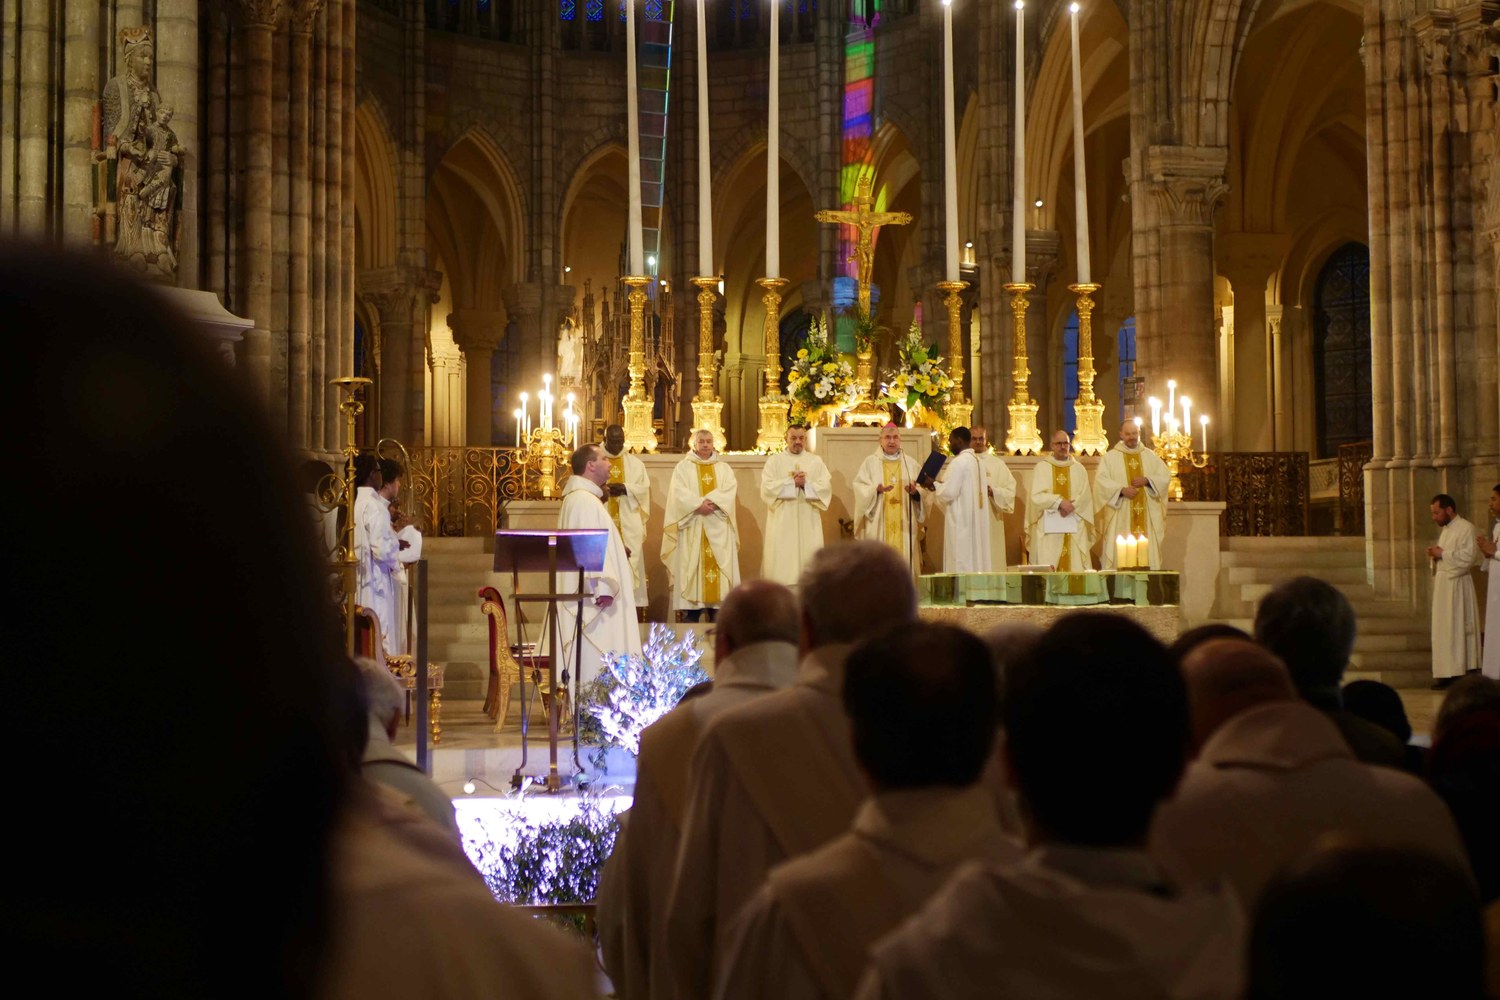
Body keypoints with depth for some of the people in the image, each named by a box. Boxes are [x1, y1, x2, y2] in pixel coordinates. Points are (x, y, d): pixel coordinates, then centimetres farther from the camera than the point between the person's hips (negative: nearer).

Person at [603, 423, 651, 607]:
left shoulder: (635, 463, 13)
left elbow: (645, 488, 4)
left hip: (629, 523, 1)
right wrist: (601, 490, -19)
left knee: (630, 563, -5)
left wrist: (625, 488, -13)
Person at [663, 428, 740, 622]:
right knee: (691, 565, -7)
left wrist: (713, 502, -18)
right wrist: (699, 504, -19)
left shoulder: (724, 469, 15)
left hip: (717, 527, 2)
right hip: (692, 527, -2)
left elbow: (729, 491, -1)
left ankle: (716, 606, -5)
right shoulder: (683, 467, 8)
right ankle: (691, 613, -8)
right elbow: (679, 492, -6)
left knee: (718, 565, -4)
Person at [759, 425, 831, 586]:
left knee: (809, 557, -3)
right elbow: (767, 487, -7)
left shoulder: (816, 461, 11)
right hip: (782, 520, -1)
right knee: (781, 559, -6)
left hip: (808, 520, 2)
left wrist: (806, 484, -15)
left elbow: (826, 487, 0)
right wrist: (792, 483, -13)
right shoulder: (774, 460, 6)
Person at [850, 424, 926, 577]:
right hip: (878, 525, -2)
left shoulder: (911, 464, 12)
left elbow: (923, 491, 7)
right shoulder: (870, 462, 7)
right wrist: (876, 489, -21)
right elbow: (860, 487, -3)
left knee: (904, 560, -3)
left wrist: (915, 492, -15)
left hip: (904, 524, 2)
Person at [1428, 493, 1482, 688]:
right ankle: (1448, 673, 8)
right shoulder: (1445, 530, 18)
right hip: (1443, 586, 9)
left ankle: (1458, 673, -6)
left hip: (1457, 586, -9)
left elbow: (1468, 556, -21)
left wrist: (1443, 554, -15)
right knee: (1444, 630, 7)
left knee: (1457, 629, -8)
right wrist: (1436, 554, 6)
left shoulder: (1465, 528, -10)